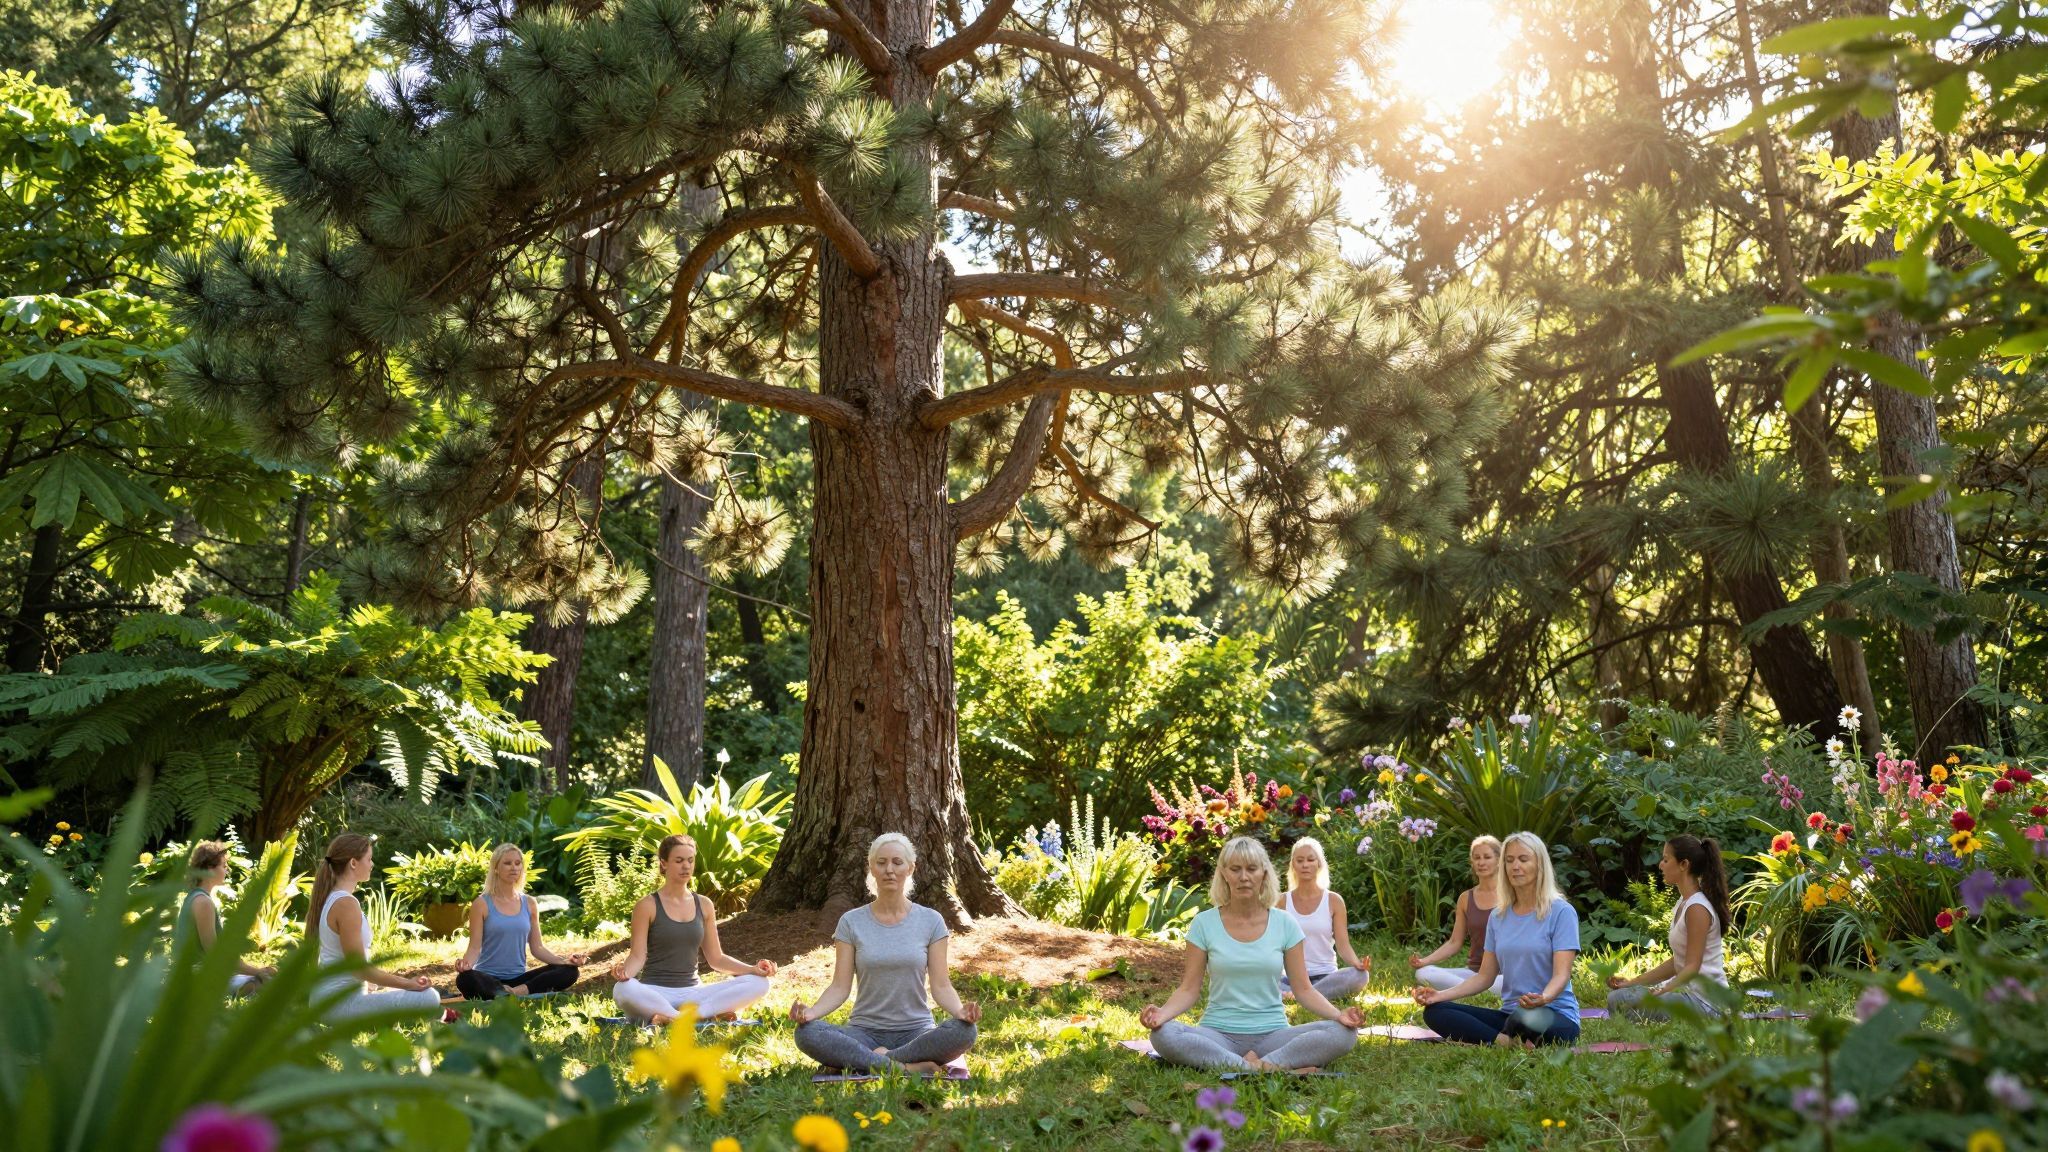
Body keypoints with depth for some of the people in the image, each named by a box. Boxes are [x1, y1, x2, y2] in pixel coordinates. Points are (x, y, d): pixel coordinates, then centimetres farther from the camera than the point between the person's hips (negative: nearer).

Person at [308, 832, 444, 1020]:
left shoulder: (329, 899, 11)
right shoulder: (346, 904, -18)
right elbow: (359, 967, -18)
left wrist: (387, 977, 21)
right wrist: (407, 984, -12)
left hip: (326, 999, 10)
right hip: (342, 1002, -10)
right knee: (429, 997, -18)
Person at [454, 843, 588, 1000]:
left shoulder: (529, 904, 9)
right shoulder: (482, 904, -1)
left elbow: (537, 947, 9)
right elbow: (475, 947, -5)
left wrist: (564, 960, -7)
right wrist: (466, 963, -28)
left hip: (519, 978, 4)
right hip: (489, 979, -4)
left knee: (570, 971, -19)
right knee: (465, 979, -38)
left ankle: (519, 991, -31)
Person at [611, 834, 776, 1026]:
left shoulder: (704, 905, 11)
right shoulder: (648, 905, -1)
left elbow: (716, 958, 13)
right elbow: (637, 956, -6)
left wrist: (753, 969, -2)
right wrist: (625, 970, -30)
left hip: (692, 993, 4)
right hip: (655, 993, -4)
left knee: (759, 983, -17)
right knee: (623, 990, -40)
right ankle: (711, 1014, -34)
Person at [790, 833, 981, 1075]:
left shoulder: (930, 921, 3)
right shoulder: (851, 922, 3)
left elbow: (940, 986, -1)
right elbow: (840, 987, -1)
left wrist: (961, 1010, -23)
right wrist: (811, 1011, -22)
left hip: (915, 1031, 0)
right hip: (865, 1031, 0)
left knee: (964, 1032, -32)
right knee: (806, 1033, -29)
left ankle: (878, 1060, -20)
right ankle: (908, 1067, -28)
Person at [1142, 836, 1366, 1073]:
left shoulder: (1285, 924, 4)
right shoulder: (1204, 923, 1)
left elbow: (1304, 989, 5)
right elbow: (1189, 989, 0)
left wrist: (1339, 1015, -14)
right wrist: (1162, 1013, -21)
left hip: (1272, 1033, 1)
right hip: (1219, 1033, -1)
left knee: (1343, 1033, -24)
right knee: (1162, 1035, -33)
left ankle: (1261, 1066, -26)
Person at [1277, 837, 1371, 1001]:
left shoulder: (1334, 901, 4)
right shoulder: (1284, 901, 6)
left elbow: (1343, 945, -1)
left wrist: (1358, 963, -23)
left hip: (1326, 976, 1)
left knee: (1360, 976, -33)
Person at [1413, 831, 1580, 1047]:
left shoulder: (1561, 912, -4)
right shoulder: (1498, 916, 12)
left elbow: (1561, 975, -13)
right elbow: (1485, 976, 12)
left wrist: (1543, 998, -37)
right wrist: (1441, 994, -4)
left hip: (1557, 1015, -6)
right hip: (1510, 1015, 6)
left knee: (1528, 1019, -42)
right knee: (1434, 1011, -16)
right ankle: (1508, 1041, -27)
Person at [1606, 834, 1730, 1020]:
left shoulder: (1697, 908, -18)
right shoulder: (1684, 902, 12)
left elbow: (1692, 967, -21)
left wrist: (1661, 992, -33)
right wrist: (1632, 981, 9)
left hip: (1703, 999, -10)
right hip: (1688, 989, 10)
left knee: (1619, 1001, -20)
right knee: (1616, 996, 15)